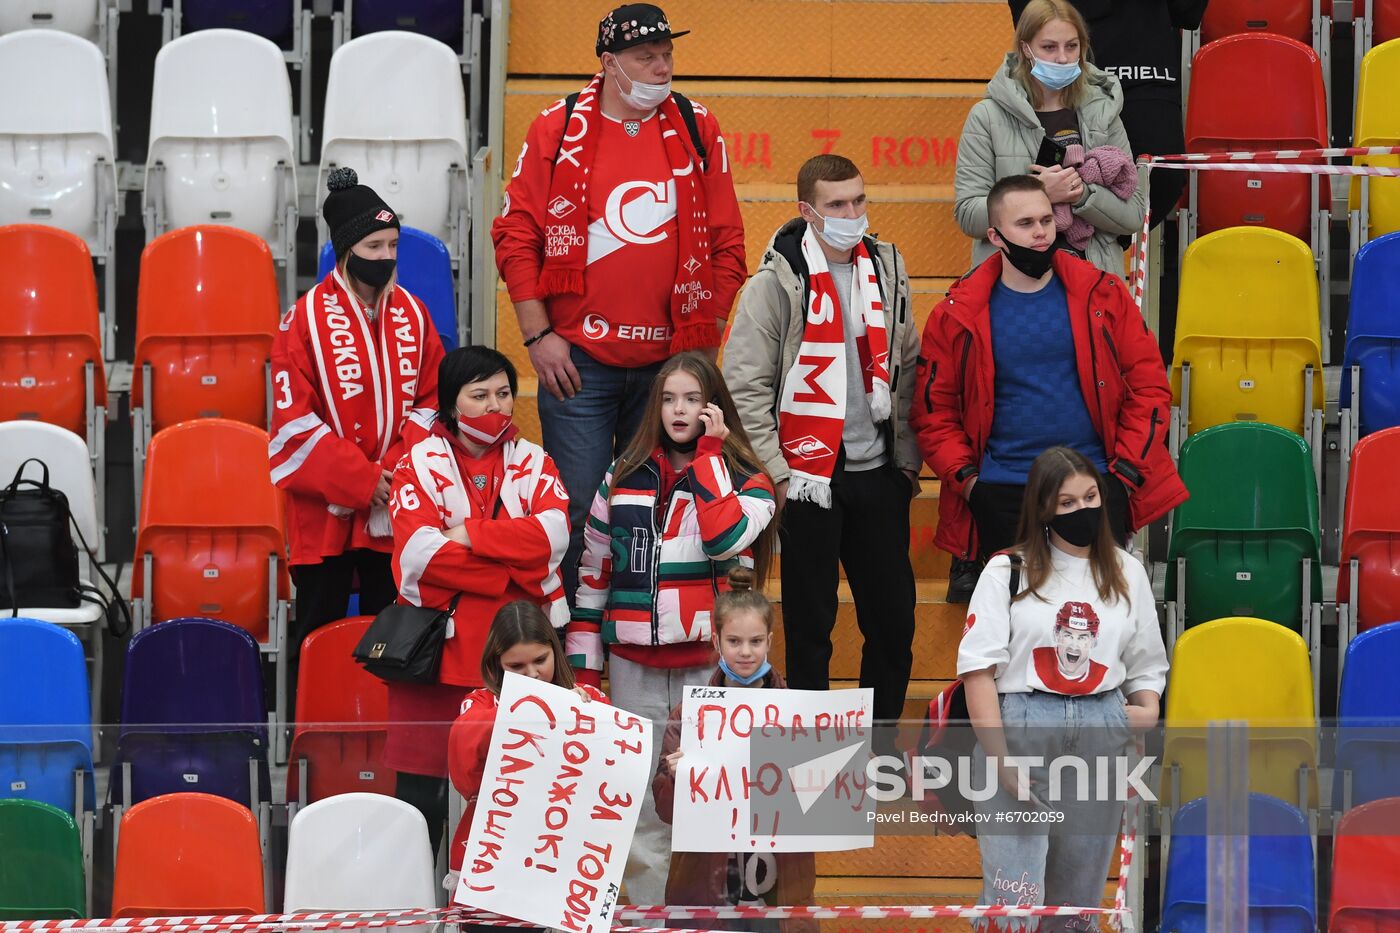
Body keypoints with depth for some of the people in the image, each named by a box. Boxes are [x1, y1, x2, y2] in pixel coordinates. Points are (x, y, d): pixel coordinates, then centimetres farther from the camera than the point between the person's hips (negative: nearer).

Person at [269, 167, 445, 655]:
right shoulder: (306, 319, -6)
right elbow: (294, 419, -9)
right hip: (324, 509, -3)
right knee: (320, 633, 3)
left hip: (395, 512, 3)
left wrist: (399, 469, -8)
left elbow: (433, 401, 9)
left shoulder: (412, 314, 7)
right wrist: (361, 480, -15)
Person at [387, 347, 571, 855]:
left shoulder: (533, 463, 12)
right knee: (422, 788, -2)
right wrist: (515, 574, -13)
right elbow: (420, 554, -13)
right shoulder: (420, 463, 3)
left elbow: (553, 534, -8)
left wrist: (468, 535, -14)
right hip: (440, 643, -2)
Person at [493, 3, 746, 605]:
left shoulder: (697, 132, 6)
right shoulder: (557, 132, 0)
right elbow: (516, 235, 1)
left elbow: (726, 240, 10)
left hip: (670, 360, 2)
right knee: (578, 507, -4)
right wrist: (538, 335, -5)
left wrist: (708, 336, 5)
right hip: (578, 358, -2)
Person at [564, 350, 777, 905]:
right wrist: (582, 667, 6)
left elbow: (725, 540, -20)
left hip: (710, 665, -2)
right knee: (642, 802, 5)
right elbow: (593, 574, 11)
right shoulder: (625, 479, 9)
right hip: (633, 666, 2)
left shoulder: (746, 481, 2)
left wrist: (708, 452, -12)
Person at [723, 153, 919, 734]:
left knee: (894, 617, 6)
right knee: (811, 622, 2)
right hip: (809, 476, -4)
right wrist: (777, 473, -11)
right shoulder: (778, 283, -8)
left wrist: (907, 458, 10)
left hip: (879, 473, 5)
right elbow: (744, 388, -8)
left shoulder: (886, 270, 7)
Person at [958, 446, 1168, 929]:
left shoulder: (1126, 573, 13)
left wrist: (1146, 709, -3)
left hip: (1101, 734, 4)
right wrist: (1000, 760, -13)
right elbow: (977, 668, -5)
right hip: (1020, 727, -4)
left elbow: (1147, 664, 19)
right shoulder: (1008, 572, 0)